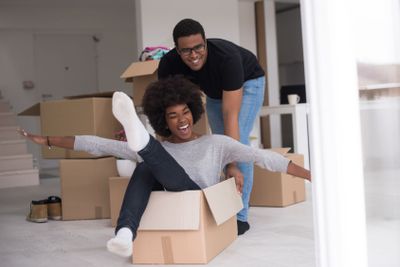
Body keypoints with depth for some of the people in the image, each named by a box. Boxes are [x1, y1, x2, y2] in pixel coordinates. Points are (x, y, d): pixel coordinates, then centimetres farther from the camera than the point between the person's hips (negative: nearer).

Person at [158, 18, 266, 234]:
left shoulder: (228, 57, -43)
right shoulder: (169, 65, -31)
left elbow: (230, 116, -44)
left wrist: (232, 165, -46)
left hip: (247, 82, -4)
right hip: (215, 89, 4)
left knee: (238, 140, -20)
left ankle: (240, 216, -13)